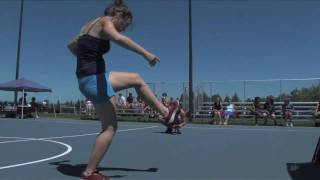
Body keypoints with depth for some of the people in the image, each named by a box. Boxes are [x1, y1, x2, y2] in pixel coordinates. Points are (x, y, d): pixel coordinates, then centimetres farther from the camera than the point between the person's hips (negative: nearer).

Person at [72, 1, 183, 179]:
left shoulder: (92, 25, 21)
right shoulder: (105, 21, -7)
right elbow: (118, 38, -32)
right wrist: (145, 53, -33)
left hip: (88, 80, 10)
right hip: (94, 79, -10)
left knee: (137, 79, 15)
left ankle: (165, 112, 22)